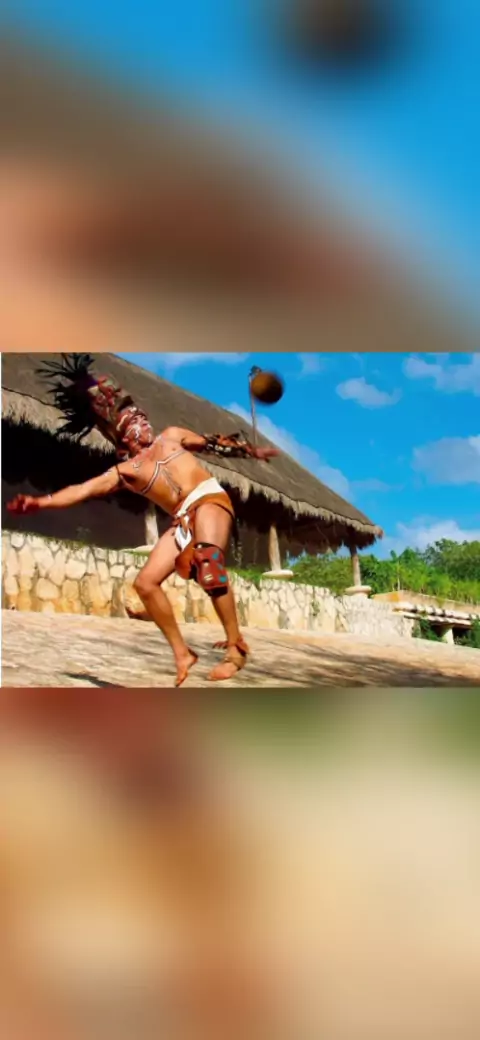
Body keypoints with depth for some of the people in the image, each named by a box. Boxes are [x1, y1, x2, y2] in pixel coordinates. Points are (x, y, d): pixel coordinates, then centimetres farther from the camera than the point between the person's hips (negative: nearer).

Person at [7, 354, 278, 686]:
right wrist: (40, 501, -14)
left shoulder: (171, 436, 17)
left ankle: (236, 646, -31)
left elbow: (214, 444, 26)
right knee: (146, 583, -9)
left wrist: (252, 451, 29)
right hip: (183, 521, 3)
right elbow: (83, 490, 0)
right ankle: (182, 654, 2)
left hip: (209, 500, -3)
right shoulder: (125, 472, 12)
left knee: (209, 562, -32)